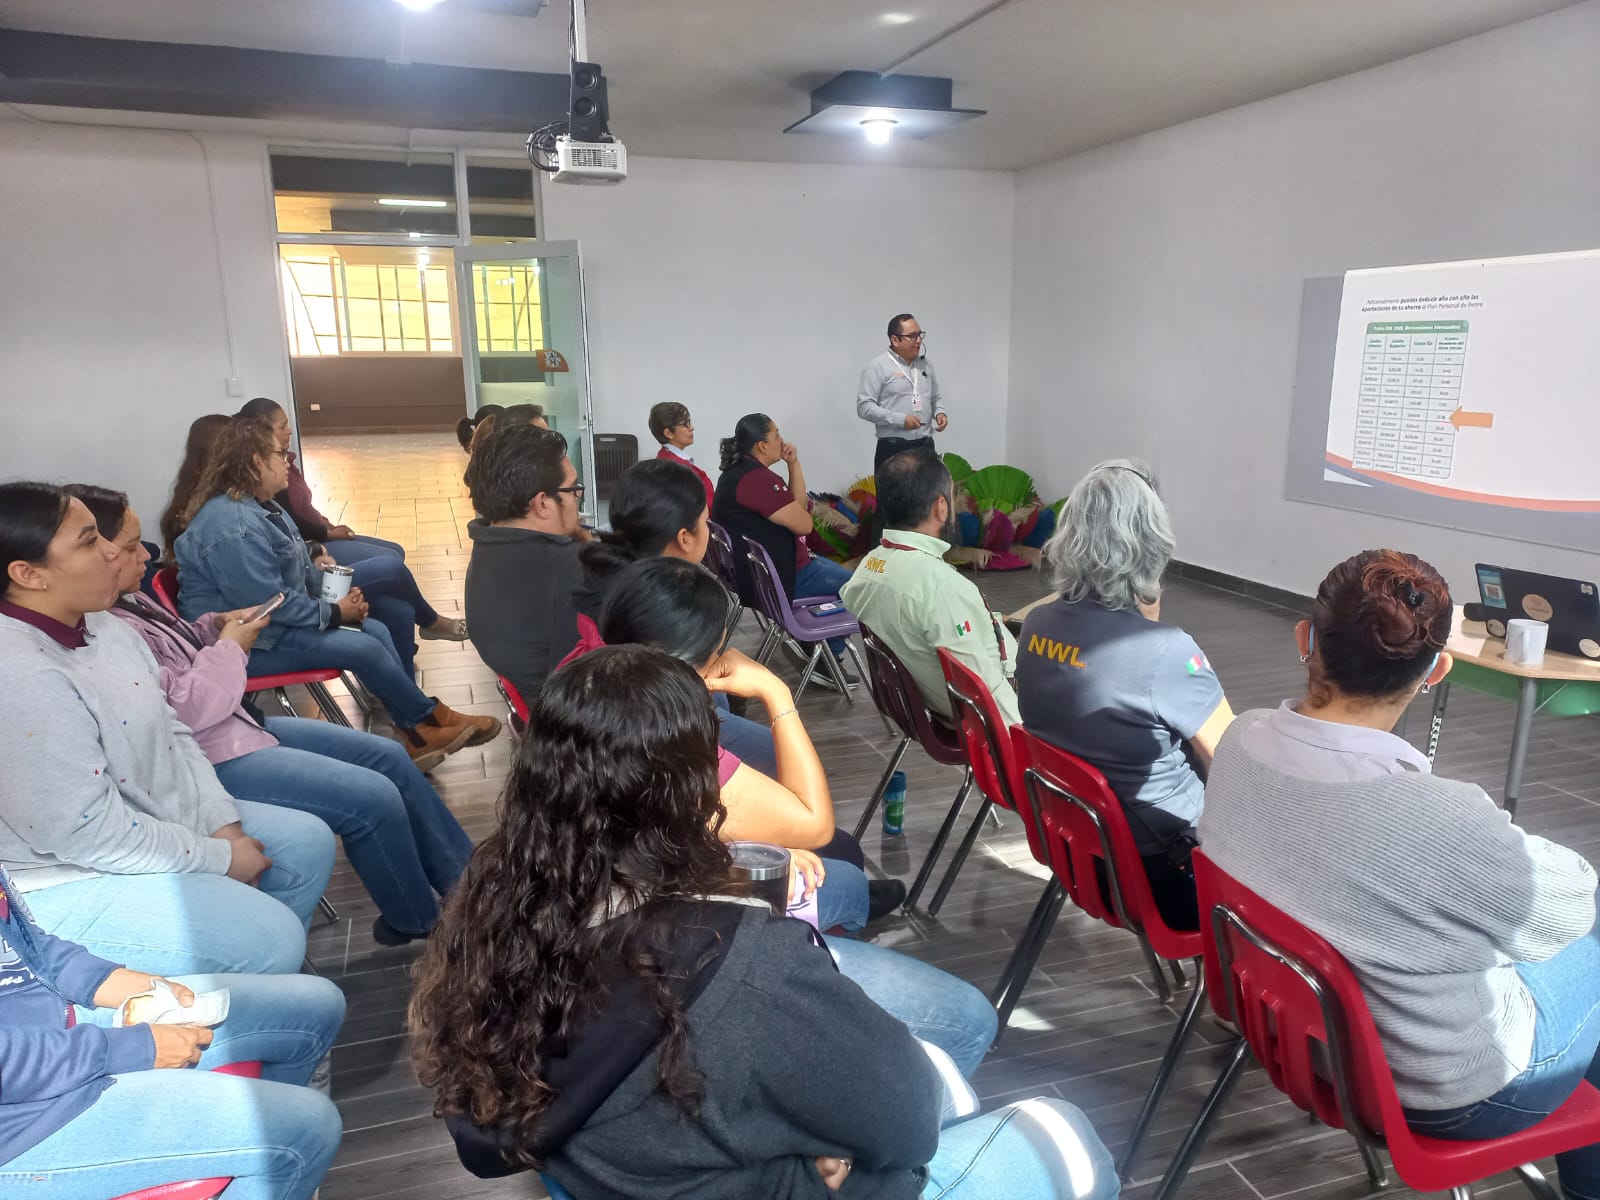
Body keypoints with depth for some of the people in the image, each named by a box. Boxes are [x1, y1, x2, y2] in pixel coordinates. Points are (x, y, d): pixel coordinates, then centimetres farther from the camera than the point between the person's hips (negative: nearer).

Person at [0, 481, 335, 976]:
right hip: (69, 878, -10)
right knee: (268, 938, -19)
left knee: (309, 842, 9)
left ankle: (274, 975, 25)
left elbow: (170, 732, 8)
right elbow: (87, 832, -28)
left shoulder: (100, 625, 1)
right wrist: (218, 858, -18)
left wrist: (222, 822, -3)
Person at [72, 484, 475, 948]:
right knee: (375, 799, -17)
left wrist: (216, 626, 7)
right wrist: (229, 648, -12)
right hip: (210, 762, -11)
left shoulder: (126, 602, 8)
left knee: (390, 757, 7)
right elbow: (176, 710, -25)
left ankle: (463, 875, 19)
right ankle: (416, 921, 7)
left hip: (241, 724, 11)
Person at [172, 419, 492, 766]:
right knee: (365, 648, -17)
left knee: (376, 630, -2)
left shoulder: (258, 507, 10)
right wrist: (335, 613, -15)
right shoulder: (232, 528, -25)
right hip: (247, 644, -11)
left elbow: (296, 569, 18)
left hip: (274, 620, 11)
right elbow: (270, 603, -27)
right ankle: (430, 719, 1)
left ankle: (417, 733, -3)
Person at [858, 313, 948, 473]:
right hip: (893, 448, -6)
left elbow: (936, 398, 26)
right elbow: (864, 406, -12)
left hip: (925, 446, 6)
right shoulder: (877, 367, -6)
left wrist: (940, 412, 2)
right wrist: (900, 419, -19)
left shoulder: (925, 364, 15)